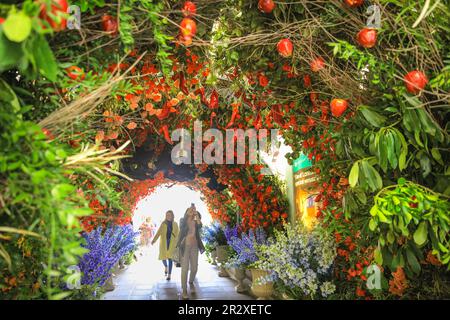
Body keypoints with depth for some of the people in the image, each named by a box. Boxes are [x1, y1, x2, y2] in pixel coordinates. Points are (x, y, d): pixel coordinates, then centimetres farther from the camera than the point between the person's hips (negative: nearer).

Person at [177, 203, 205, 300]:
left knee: (194, 268, 8)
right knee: (185, 268, -7)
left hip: (194, 247, 4)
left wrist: (197, 214, -19)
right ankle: (184, 291, 1)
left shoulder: (195, 222, 4)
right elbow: (184, 220, -22)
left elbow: (200, 225, -16)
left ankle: (191, 282, 38)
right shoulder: (183, 221, 0)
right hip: (185, 246, -3)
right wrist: (190, 209, -25)